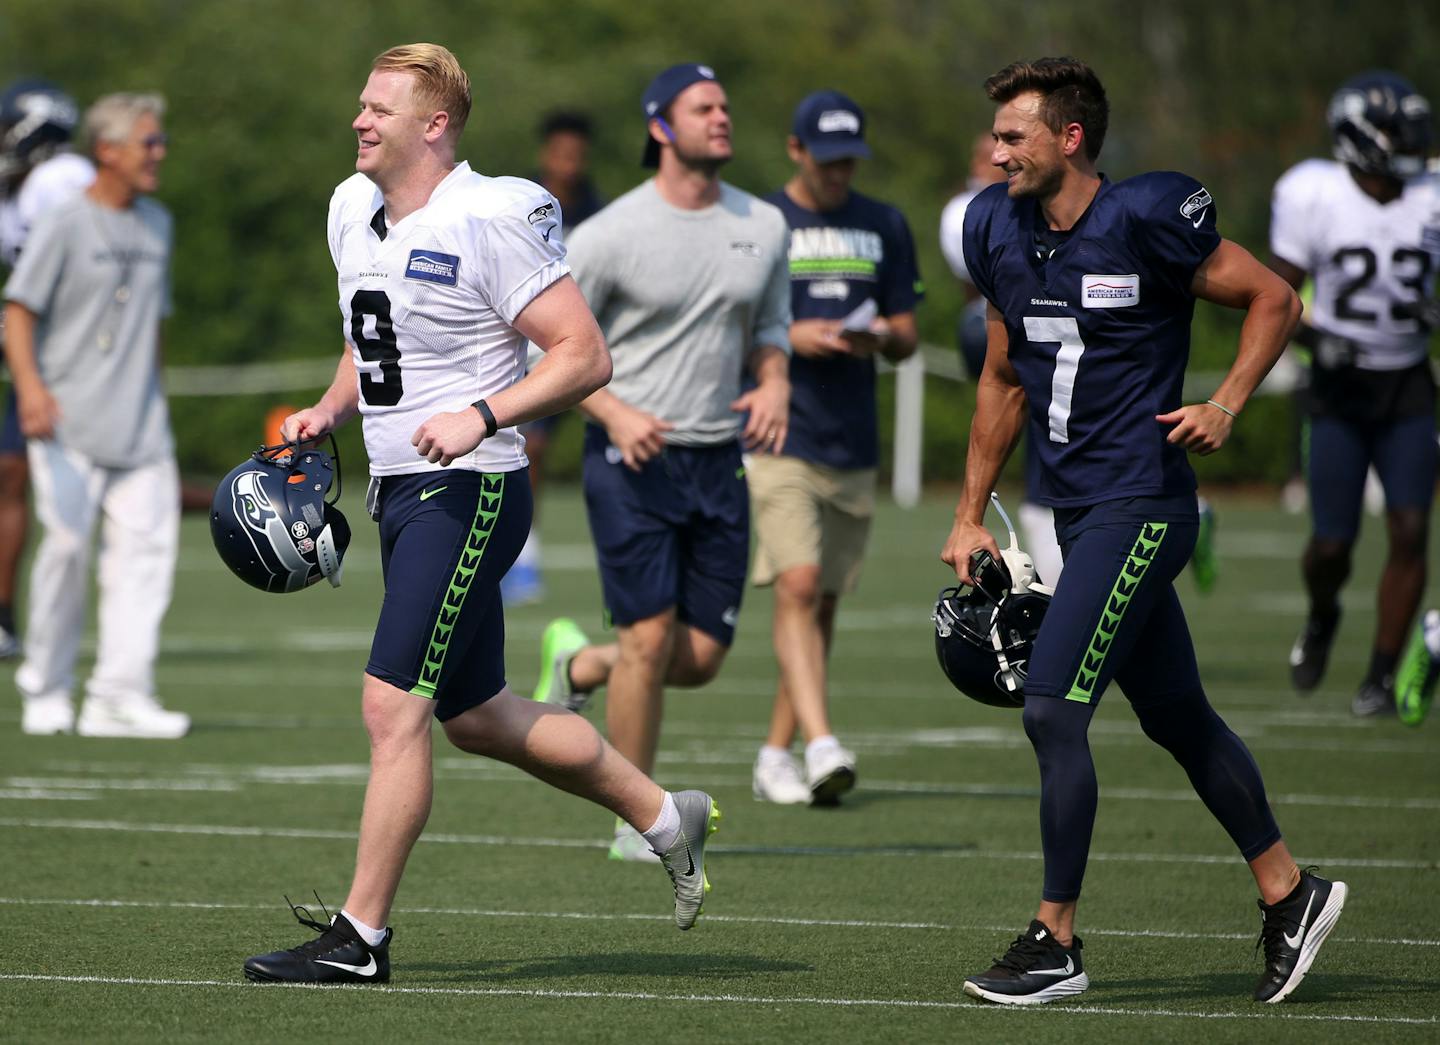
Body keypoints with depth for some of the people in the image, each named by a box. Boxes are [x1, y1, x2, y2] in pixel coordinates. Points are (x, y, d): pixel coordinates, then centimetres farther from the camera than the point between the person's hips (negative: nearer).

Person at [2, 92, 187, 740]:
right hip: (69, 419, -6)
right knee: (66, 547, -6)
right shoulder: (65, 225, -5)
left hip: (138, 422, 6)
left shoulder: (155, 224, 14)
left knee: (146, 546, -6)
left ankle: (120, 694, -7)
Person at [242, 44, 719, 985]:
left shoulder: (487, 220, -16)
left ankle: (360, 938, -6)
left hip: (468, 492, -9)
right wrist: (330, 412, 10)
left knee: (394, 705, -12)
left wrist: (482, 417, -25)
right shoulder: (353, 210, 10)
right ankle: (667, 817, 31)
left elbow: (585, 356, -15)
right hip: (399, 490, 9)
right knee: (475, 715, 15)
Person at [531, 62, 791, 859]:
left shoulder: (763, 226, 7)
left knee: (702, 657, 2)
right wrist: (616, 414, -17)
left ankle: (578, 664, 33)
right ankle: (635, 822, 3)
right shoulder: (611, 234, -8)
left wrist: (774, 384, -2)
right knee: (651, 638, -11)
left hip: (719, 461, 5)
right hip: (633, 462, -5)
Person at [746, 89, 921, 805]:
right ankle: (822, 746, -28)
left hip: (854, 447, 5)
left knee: (823, 605, 8)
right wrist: (789, 337, -16)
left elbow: (906, 336, 14)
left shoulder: (884, 227, 12)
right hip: (777, 441, -5)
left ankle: (776, 755, 18)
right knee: (798, 585, -19)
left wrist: (882, 338, -9)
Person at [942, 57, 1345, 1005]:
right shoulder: (1000, 233, 8)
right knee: (1176, 715, 15)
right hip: (1078, 509, 8)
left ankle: (1057, 942, -7)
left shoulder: (1144, 219, -13)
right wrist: (970, 517, 19)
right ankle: (1289, 892, 28)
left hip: (1140, 505, -8)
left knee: (1052, 707, -14)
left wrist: (1226, 406, -15)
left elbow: (1275, 300, -3)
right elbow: (1005, 379, 20)